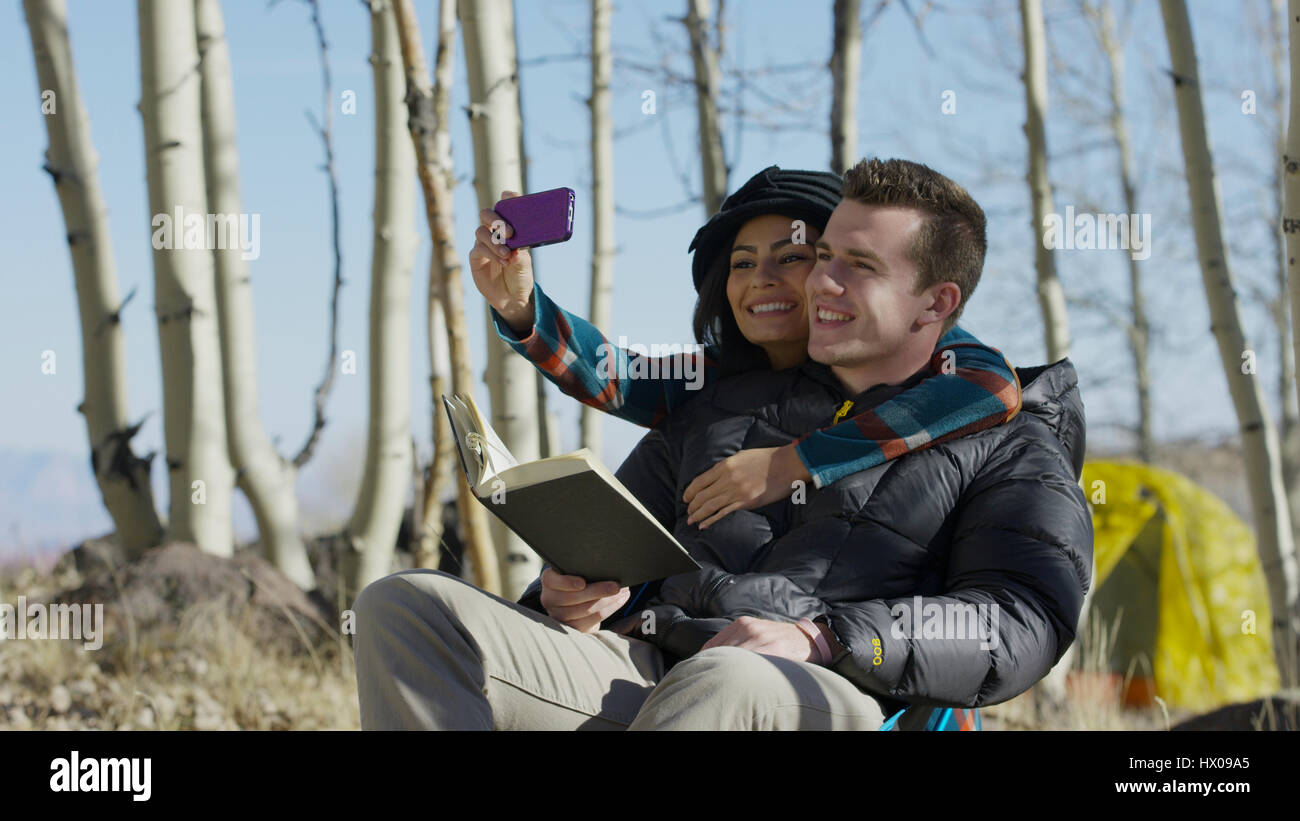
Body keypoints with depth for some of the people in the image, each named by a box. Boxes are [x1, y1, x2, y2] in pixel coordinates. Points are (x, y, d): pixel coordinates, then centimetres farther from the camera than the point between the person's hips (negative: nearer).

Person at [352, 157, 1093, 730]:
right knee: (407, 609, -18)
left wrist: (821, 639, -16)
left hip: (827, 698, -5)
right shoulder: (721, 407, 30)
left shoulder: (1006, 446, 14)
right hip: (639, 665, 6)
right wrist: (569, 592, 6)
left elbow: (1020, 624, -3)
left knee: (730, 683, -44)